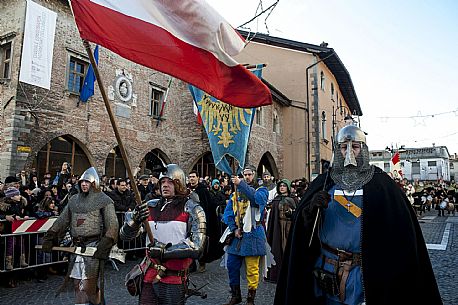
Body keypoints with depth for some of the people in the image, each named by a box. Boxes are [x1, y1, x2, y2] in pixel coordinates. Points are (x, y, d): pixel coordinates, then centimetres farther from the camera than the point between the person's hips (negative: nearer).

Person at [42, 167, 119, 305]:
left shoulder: (104, 200, -5)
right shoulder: (74, 200, 15)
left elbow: (112, 226, -11)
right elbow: (62, 221, 17)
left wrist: (104, 246, -20)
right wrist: (49, 237, 7)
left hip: (93, 247, -7)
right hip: (76, 246, 7)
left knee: (87, 287, -8)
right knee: (77, 284, 12)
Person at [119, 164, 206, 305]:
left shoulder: (192, 209, -7)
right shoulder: (150, 206, 5)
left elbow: (196, 247, -14)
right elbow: (125, 235, 5)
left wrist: (164, 251, -17)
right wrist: (135, 220, -16)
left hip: (174, 279, -3)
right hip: (149, 276, 3)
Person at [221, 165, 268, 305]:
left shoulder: (261, 190, 3)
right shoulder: (235, 193, 14)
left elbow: (258, 198, -23)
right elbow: (228, 213, 9)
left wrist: (241, 184, -28)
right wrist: (234, 229, -6)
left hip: (253, 234, -4)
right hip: (237, 234, 4)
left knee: (252, 269, 1)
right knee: (232, 266, 8)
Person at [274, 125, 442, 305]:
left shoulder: (380, 183, -2)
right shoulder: (323, 183, 3)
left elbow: (402, 230, -8)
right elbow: (301, 227, -1)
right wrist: (311, 208, -20)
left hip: (367, 275, -1)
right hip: (328, 272, 2)